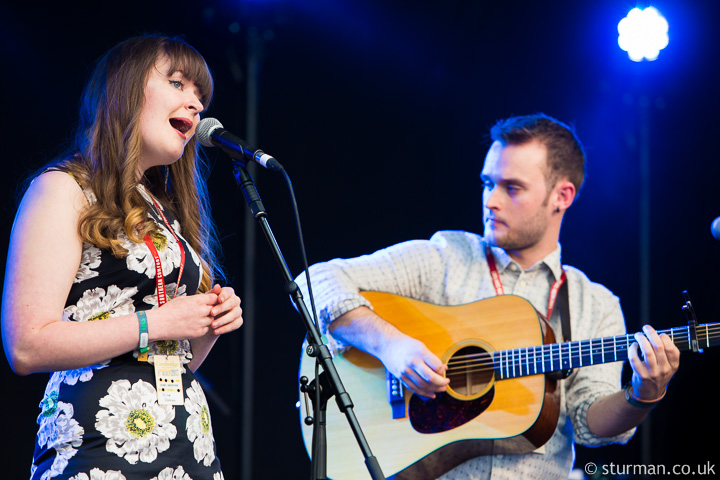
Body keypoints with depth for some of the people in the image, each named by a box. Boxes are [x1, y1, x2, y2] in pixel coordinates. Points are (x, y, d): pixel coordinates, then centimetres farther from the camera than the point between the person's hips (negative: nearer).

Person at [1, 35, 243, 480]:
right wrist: (156, 323, -13)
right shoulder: (65, 189, -2)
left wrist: (210, 326, 3)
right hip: (100, 442, -7)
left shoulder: (165, 211, 22)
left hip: (189, 439, 7)